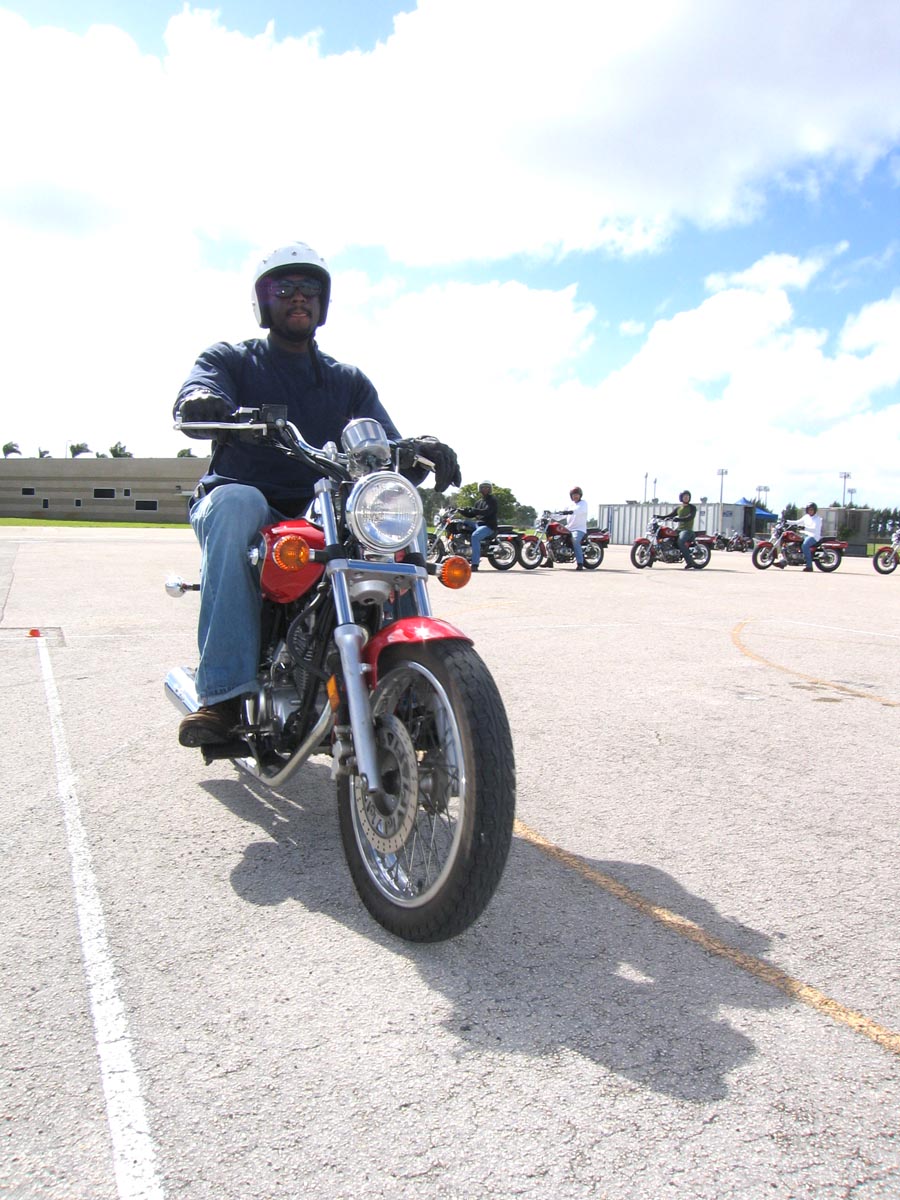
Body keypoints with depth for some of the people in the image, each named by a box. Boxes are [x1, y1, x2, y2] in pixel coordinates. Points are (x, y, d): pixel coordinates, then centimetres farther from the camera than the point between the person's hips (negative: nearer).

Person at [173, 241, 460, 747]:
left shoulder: (349, 380, 20)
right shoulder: (230, 359, 12)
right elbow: (193, 399, -12)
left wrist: (417, 450, -21)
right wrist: (200, 401, -39)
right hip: (240, 500, -2)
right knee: (236, 503, -38)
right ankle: (223, 692, -37)